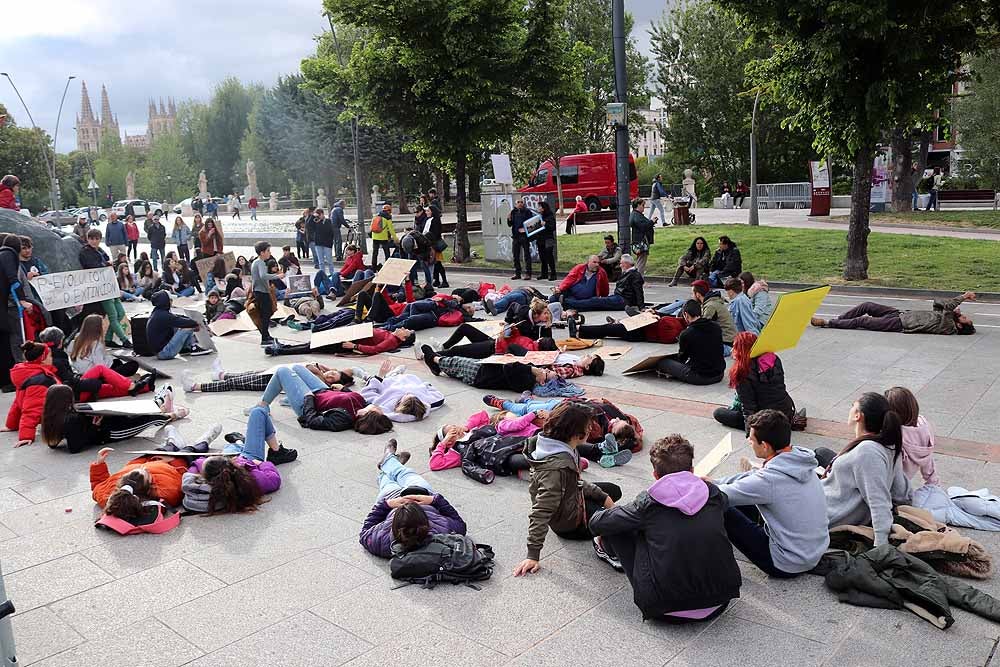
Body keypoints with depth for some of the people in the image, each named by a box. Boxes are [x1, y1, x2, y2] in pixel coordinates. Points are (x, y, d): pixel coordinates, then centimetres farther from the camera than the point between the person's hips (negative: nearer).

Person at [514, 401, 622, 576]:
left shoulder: (565, 450, -10)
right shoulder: (556, 467, -38)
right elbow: (541, 511, -38)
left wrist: (603, 496, 6)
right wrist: (532, 555, -36)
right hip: (569, 522, -8)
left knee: (614, 491, 22)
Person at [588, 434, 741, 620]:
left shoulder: (649, 502, -7)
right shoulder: (712, 493, 2)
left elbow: (596, 523, 5)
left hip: (666, 611, -4)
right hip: (719, 604, 4)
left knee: (616, 527, 10)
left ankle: (611, 551, 44)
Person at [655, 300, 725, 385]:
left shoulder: (686, 334, -14)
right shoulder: (716, 327, 0)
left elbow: (682, 358, 3)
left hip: (699, 377, -5)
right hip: (719, 375, 5)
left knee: (662, 363, 4)